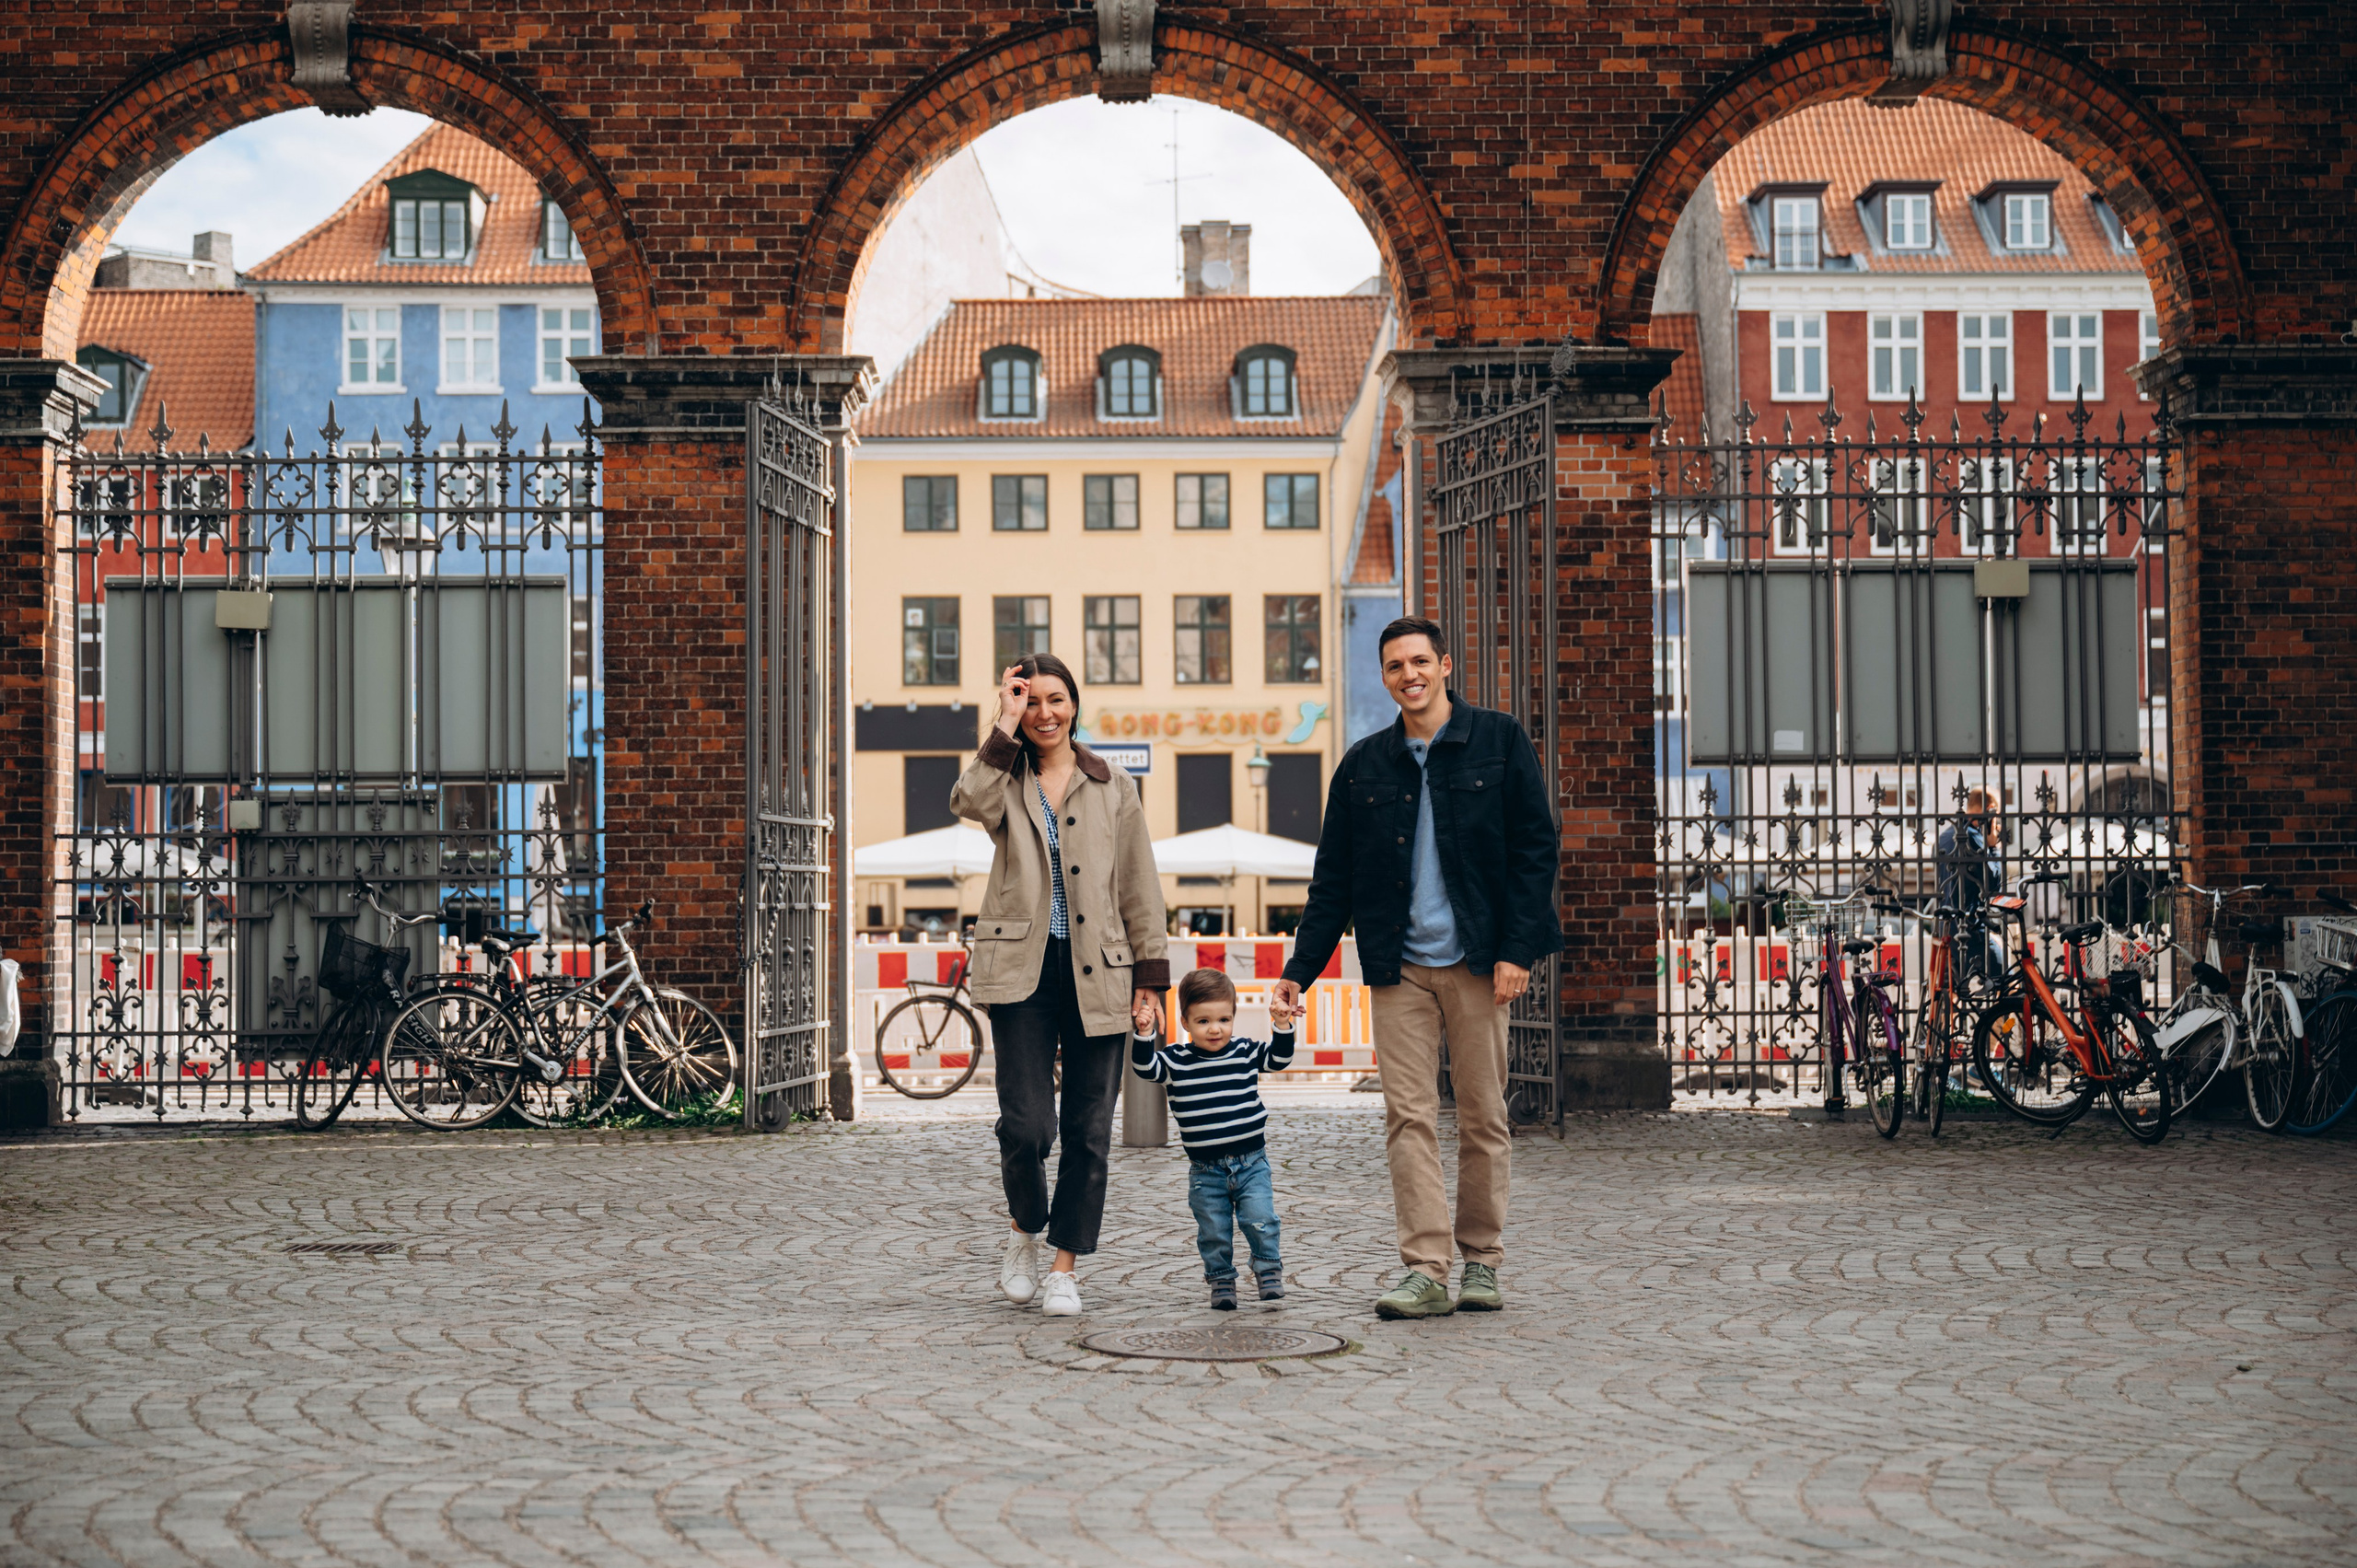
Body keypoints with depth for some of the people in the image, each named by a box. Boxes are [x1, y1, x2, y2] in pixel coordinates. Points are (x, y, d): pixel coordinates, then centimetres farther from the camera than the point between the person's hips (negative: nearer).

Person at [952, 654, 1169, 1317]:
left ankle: (1065, 1267, 14)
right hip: (1022, 969, -1)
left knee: (1088, 1130, 2)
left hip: (1096, 975, 2)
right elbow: (969, 802, -17)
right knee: (1026, 1124, -10)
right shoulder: (1005, 782, 9)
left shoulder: (1113, 789, 11)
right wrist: (1006, 725, -11)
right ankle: (1025, 1228, 18)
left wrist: (1150, 975, 5)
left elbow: (1139, 888, 11)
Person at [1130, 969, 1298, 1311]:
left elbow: (1278, 1058, 6)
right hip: (1205, 1170, 0)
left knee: (1260, 1221, -9)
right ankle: (1221, 1282, 21)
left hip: (1251, 1163, 0)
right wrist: (1144, 1034, -26)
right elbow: (1146, 1068, -12)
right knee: (1213, 1232, 4)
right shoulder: (1175, 1061, -2)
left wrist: (1282, 1025, -9)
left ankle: (1269, 1271, 12)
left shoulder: (1245, 1053, 2)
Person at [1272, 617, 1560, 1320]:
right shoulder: (1364, 766, 10)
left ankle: (1481, 1262, 14)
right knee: (1408, 1116, -5)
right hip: (1400, 968, 2)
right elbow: (1332, 878, 13)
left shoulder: (1499, 742, 3)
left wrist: (1518, 948, -9)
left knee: (1483, 1116, 3)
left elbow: (1534, 849, 0)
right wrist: (1302, 967, 6)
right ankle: (1425, 1269, -4)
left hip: (1478, 963, -2)